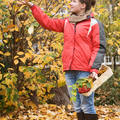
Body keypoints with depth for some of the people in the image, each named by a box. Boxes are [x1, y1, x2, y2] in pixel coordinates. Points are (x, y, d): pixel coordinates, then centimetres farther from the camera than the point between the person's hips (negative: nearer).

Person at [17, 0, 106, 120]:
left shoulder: (94, 24, 1)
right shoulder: (66, 22, 17)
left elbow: (99, 47, -4)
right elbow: (47, 22, 19)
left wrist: (94, 69, -15)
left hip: (85, 71, -6)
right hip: (69, 71, 6)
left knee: (86, 105, -8)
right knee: (77, 106, 8)